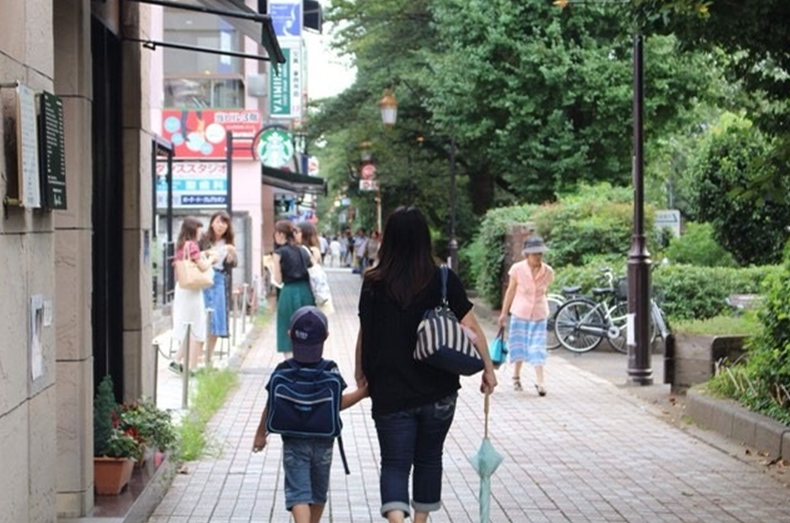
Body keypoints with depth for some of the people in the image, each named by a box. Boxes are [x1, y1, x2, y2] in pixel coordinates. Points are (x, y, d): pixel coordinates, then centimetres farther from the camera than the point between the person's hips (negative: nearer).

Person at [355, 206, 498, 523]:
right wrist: (488, 368, 5)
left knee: (395, 463, 3)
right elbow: (470, 327, -5)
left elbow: (364, 334, 1)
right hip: (438, 392, 1)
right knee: (428, 458, 20)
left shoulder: (374, 284, -5)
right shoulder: (444, 281, -5)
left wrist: (360, 373, 15)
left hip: (390, 393, -1)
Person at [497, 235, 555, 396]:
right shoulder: (517, 269, -12)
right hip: (520, 312, 0)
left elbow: (544, 291, 7)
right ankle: (516, 378, 28)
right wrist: (504, 313, 2)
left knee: (537, 347, -5)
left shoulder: (548, 272, -8)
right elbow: (511, 291, -2)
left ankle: (540, 382, -7)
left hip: (539, 315, 0)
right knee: (519, 344, 10)